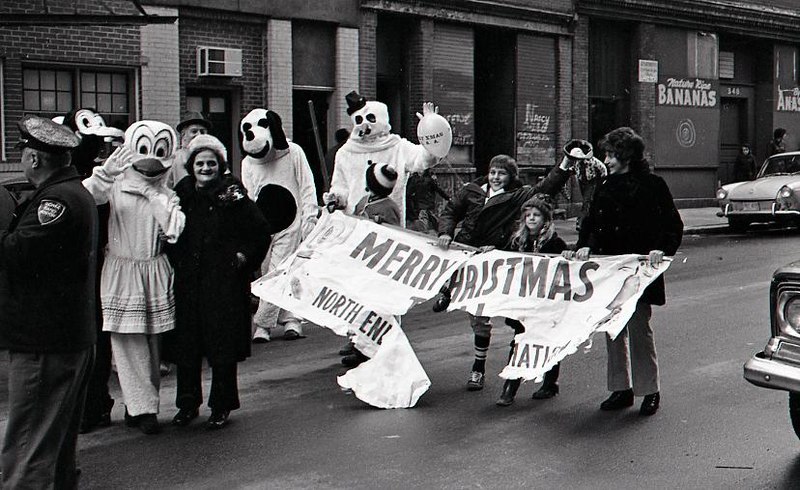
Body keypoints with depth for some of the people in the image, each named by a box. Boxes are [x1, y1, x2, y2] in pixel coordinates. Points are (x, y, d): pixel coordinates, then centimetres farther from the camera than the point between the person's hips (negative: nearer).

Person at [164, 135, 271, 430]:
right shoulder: (182, 193, 8)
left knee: (222, 347, 0)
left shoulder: (231, 194, -4)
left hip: (224, 282, -4)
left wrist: (242, 257, -7)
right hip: (188, 282, 4)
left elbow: (261, 232, -2)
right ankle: (188, 404, 21)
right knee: (186, 344, 8)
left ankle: (221, 407, 11)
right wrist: (175, 259, 10)